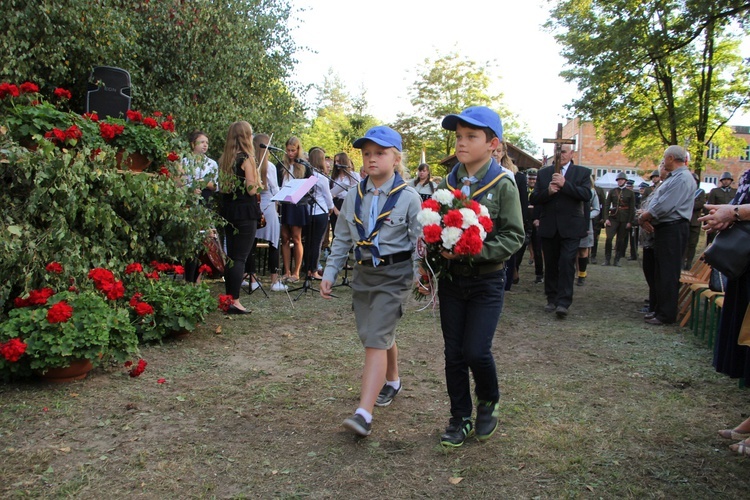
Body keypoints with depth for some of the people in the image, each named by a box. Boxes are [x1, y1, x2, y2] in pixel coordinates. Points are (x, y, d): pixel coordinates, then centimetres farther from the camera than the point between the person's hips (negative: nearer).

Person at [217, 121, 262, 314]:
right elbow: (251, 190, -15)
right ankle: (234, 301, -4)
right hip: (245, 211, -7)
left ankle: (228, 298, 19)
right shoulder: (247, 158, -11)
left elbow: (222, 186, 15)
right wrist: (257, 182, 0)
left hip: (228, 210, 7)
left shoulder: (224, 159, 11)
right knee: (240, 257, -4)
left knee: (231, 255, 14)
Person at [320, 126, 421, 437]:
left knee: (376, 339, -13)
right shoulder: (354, 196, 6)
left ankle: (363, 414, -14)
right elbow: (342, 239, 12)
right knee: (377, 337, 16)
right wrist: (329, 273, 7)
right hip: (363, 272, 5)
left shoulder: (408, 198, -7)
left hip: (394, 274, -5)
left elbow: (419, 242, -6)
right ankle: (392, 381, 44)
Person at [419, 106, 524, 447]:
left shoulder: (503, 185, -9)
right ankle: (460, 418, 25)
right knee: (454, 353, 8)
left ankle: (488, 402, 24)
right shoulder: (447, 184, 4)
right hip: (451, 280, 4)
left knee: (476, 351, -8)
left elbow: (514, 236, -12)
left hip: (487, 281, -4)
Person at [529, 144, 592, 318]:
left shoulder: (582, 172, 3)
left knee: (566, 264, -10)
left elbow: (586, 194, -12)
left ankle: (563, 302, -8)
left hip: (571, 227, -3)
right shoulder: (543, 173, 10)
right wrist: (548, 191, -16)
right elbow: (533, 199, 3)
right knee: (550, 265, 9)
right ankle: (552, 299, 19)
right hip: (548, 227, 3)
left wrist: (565, 184, -20)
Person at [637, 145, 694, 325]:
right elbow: (658, 203, 16)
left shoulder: (682, 179, -15)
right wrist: (645, 217, -2)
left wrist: (643, 217, -9)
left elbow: (663, 207, -22)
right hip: (664, 228, 10)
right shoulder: (673, 178, 18)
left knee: (668, 273, -5)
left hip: (673, 229, -10)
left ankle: (666, 314, 1)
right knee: (660, 272, 14)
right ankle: (660, 309, 23)